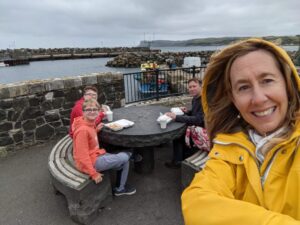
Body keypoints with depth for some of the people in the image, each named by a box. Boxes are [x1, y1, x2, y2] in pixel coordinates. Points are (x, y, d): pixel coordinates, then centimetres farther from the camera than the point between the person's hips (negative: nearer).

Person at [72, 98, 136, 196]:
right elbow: (82, 156, -25)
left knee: (125, 161, 13)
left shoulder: (90, 124, 3)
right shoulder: (83, 129, -25)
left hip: (96, 155, 10)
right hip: (91, 162, -10)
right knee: (125, 157, -12)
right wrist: (94, 174, -22)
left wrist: (96, 129, 7)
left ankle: (120, 189, 26)